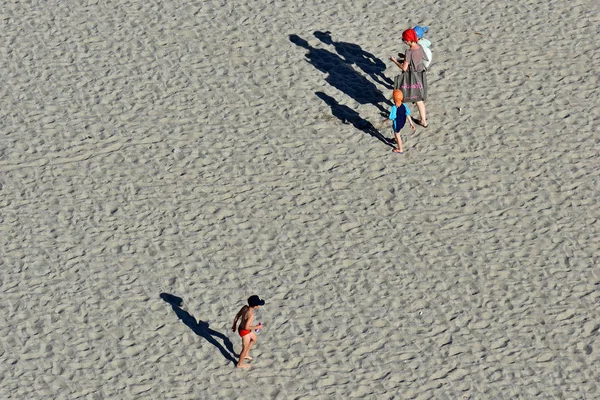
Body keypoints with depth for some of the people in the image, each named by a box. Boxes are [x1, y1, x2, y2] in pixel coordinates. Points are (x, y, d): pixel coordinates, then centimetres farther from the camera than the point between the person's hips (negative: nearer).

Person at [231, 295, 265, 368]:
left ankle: (246, 354, 44)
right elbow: (246, 327, -33)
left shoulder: (245, 307, -11)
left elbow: (237, 315, 2)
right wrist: (257, 327, -20)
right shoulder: (251, 315, -36)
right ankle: (240, 364, 38)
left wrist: (234, 325, 17)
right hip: (245, 332, -8)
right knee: (245, 348, 16)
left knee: (254, 338, 31)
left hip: (241, 328, 8)